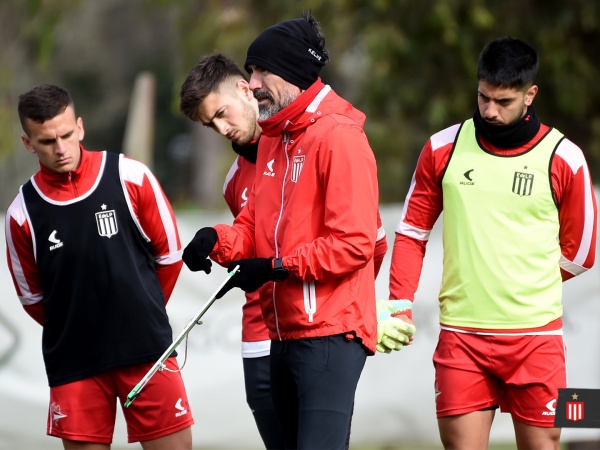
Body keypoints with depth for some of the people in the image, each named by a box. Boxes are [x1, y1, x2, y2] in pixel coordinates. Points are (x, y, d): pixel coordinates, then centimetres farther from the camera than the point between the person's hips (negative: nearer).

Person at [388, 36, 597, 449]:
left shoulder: (564, 160, -2)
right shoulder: (443, 149, 4)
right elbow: (413, 232, 12)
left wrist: (518, 285, 8)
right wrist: (400, 303, 1)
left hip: (535, 335, -1)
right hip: (460, 334, 1)